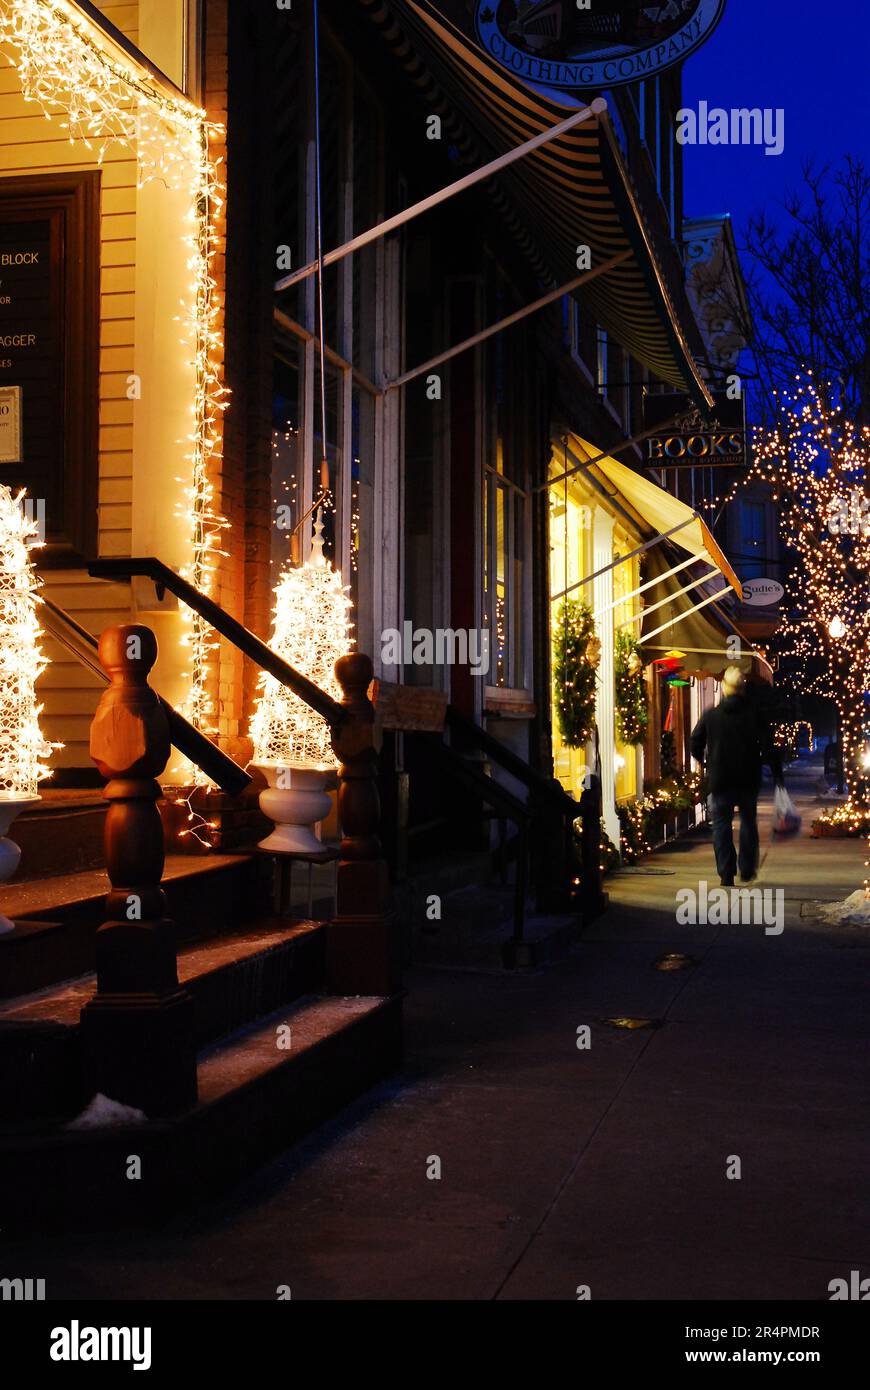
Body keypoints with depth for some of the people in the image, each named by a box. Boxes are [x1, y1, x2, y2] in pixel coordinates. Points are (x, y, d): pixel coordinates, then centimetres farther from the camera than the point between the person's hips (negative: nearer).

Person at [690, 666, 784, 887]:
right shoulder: (754, 715, -3)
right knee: (748, 823, 17)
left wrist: (704, 761, 22)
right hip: (748, 780, 1)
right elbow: (769, 748, -6)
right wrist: (777, 775, 0)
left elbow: (695, 744, 4)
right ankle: (747, 870, 20)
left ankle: (726, 874, -3)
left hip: (719, 780, -1)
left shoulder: (710, 715, -3)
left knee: (721, 825, 4)